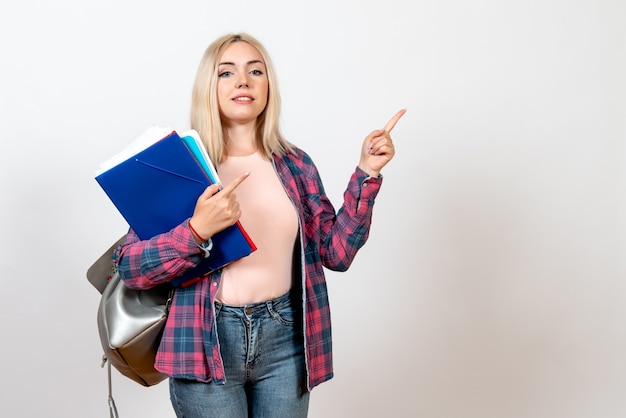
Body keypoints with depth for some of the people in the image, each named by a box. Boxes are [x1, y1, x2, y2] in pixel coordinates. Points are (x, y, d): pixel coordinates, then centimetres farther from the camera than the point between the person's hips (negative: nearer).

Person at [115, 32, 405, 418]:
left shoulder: (296, 165, 4)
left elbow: (336, 253, 2)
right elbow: (129, 268, -9)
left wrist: (366, 174, -4)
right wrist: (198, 230, -24)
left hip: (285, 339, 3)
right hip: (206, 341, -2)